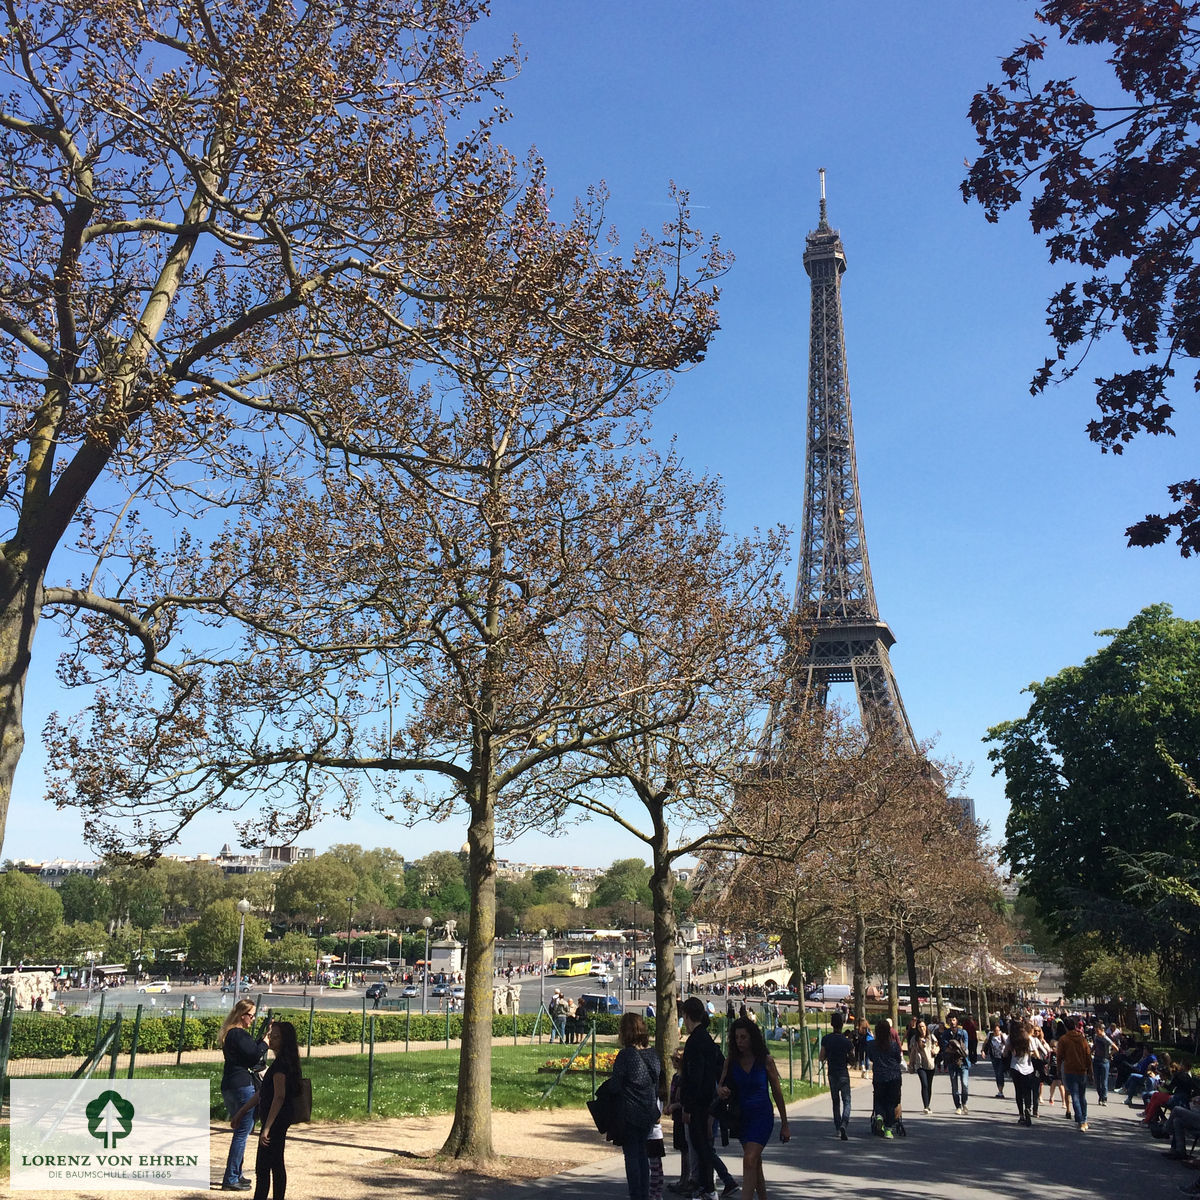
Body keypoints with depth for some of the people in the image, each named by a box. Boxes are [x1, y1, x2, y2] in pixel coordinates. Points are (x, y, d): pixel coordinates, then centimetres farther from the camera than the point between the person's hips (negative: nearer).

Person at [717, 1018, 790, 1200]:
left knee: (749, 1161, -18)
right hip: (741, 1116, 4)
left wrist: (785, 1125, 4)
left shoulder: (766, 1060, -6)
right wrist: (721, 1090, -22)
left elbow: (777, 1092, 0)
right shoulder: (731, 1061, 1)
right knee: (755, 1163, 16)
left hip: (762, 1116, -4)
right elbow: (720, 1086, 3)